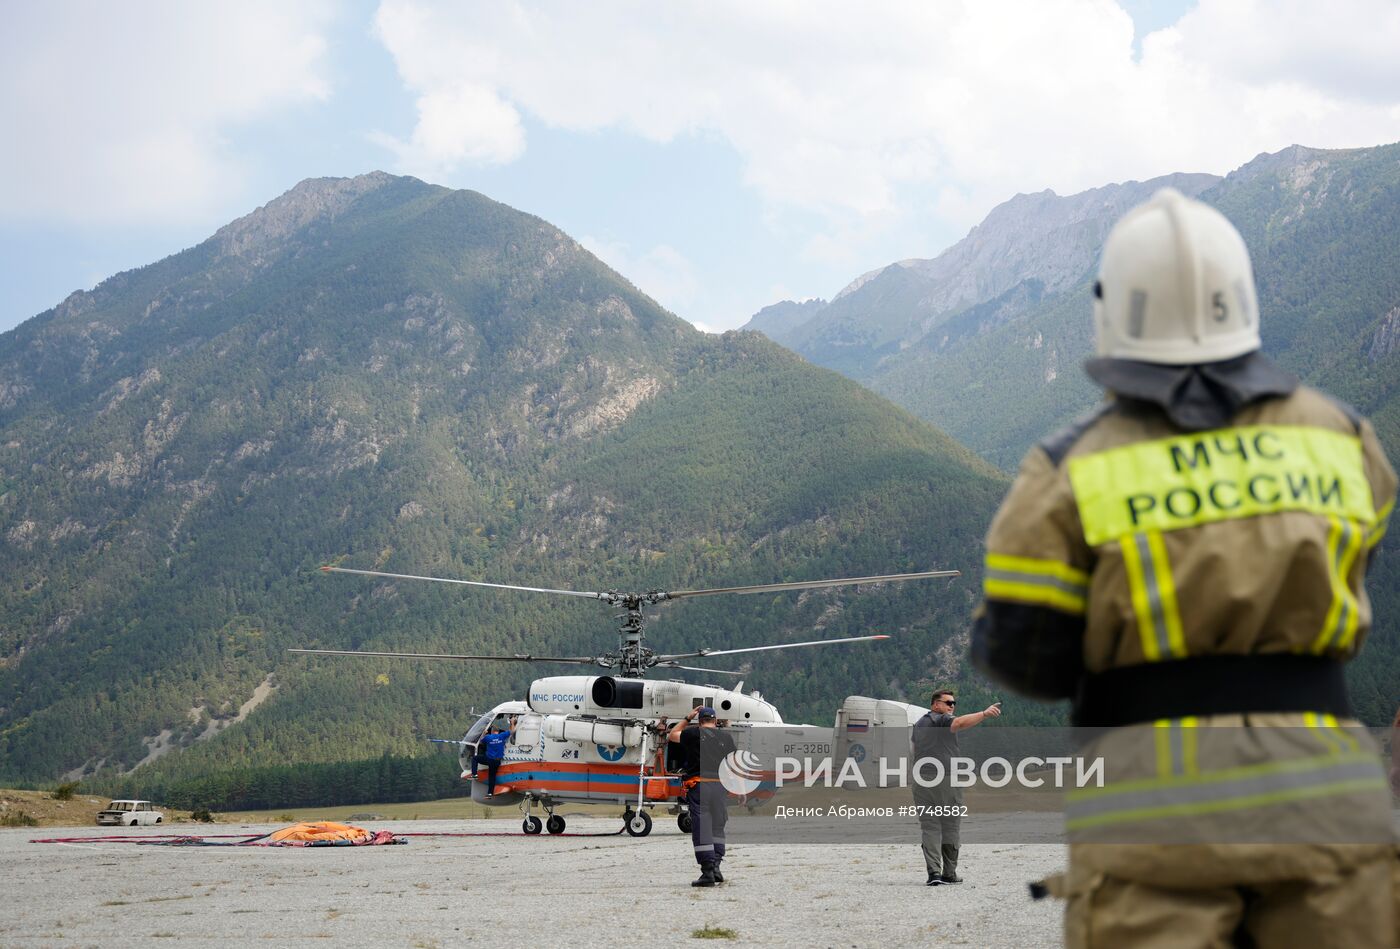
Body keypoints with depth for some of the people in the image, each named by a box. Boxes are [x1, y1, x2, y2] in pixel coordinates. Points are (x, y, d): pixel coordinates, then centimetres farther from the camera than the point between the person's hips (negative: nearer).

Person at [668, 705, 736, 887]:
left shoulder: (694, 733, 1)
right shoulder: (726, 737, 8)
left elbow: (671, 736, 19)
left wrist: (687, 718, 22)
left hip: (698, 786, -3)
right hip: (720, 786, 3)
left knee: (702, 830, -2)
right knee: (717, 828, 17)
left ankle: (708, 872, -7)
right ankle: (716, 866, 5)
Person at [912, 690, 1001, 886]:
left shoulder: (918, 725, 20)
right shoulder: (942, 720, -4)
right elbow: (960, 723, -25)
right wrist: (984, 714, -33)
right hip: (947, 781, -5)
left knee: (929, 828, 2)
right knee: (950, 827, 6)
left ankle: (933, 872, -12)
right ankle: (949, 873, 9)